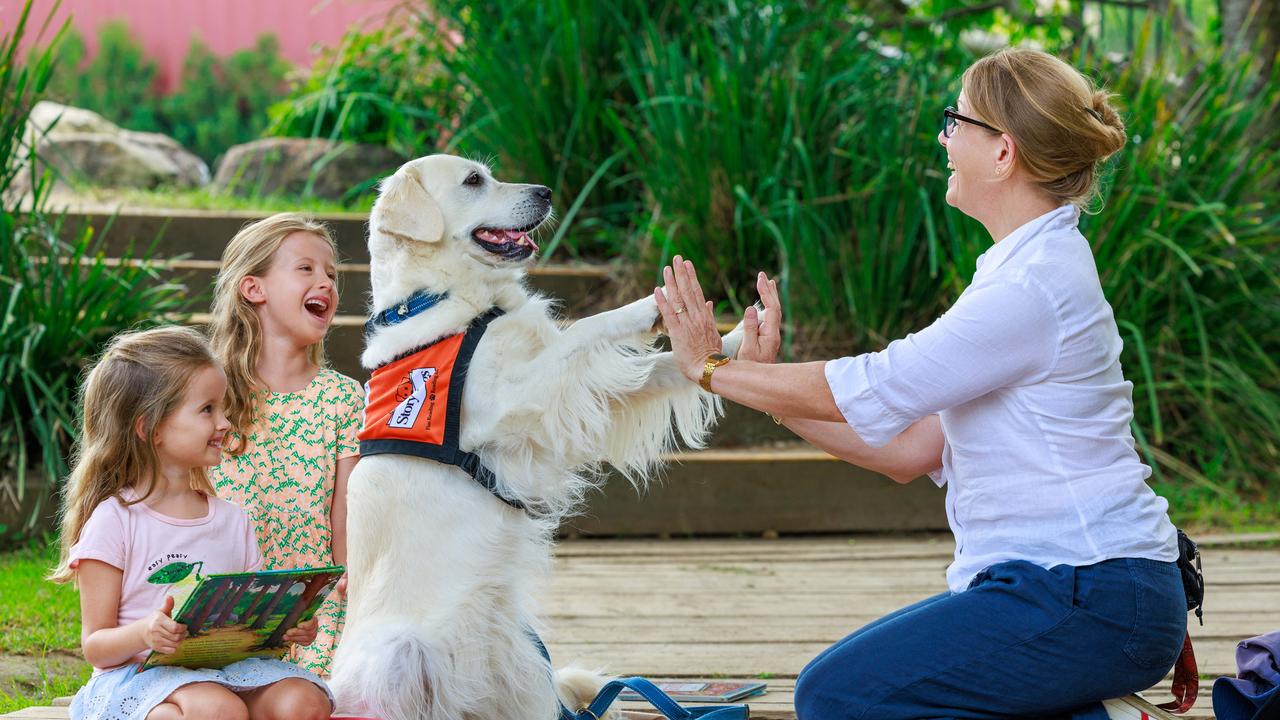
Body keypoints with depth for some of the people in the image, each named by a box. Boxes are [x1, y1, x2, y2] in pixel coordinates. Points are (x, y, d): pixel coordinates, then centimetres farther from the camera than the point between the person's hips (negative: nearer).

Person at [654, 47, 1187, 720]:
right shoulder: (1028, 268, 14)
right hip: (1062, 582, 10)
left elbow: (870, 391, -15)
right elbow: (908, 449, 13)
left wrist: (711, 369, -2)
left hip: (1091, 606, -10)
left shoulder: (1037, 286, -18)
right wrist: (764, 382, 12)